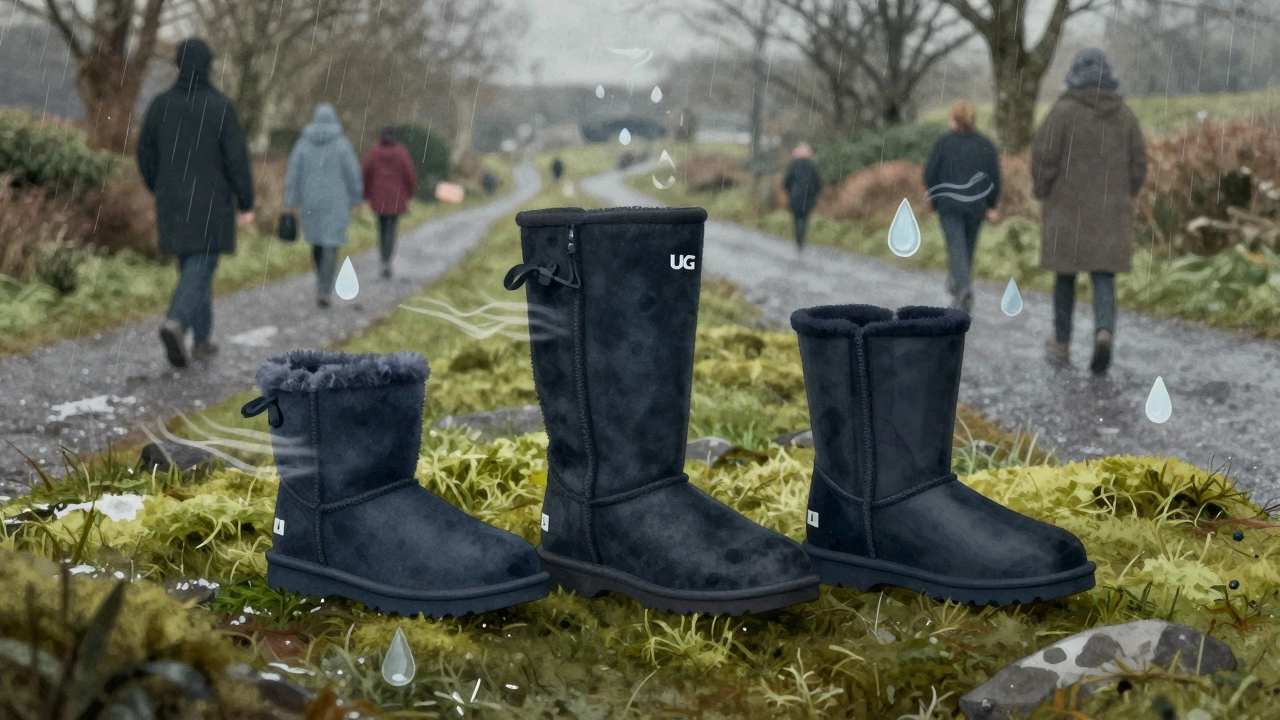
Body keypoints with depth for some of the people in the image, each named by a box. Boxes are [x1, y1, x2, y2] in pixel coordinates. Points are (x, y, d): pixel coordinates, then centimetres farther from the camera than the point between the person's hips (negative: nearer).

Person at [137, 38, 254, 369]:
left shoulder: (161, 103, 1)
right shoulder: (221, 106, -10)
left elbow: (145, 153, 7)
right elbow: (237, 158, -12)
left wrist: (160, 191, 22)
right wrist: (246, 205, -5)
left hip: (173, 203, 4)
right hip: (211, 204, -4)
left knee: (192, 267, 16)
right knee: (200, 269, -4)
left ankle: (201, 341, 20)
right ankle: (176, 323, -29)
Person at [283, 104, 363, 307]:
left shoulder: (303, 143, 0)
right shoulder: (342, 143, -6)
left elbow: (293, 174, -3)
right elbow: (353, 174, -8)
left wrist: (290, 202, -1)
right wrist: (355, 199, 3)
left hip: (310, 201, 3)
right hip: (335, 202, -3)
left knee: (317, 241, 22)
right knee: (330, 246, -4)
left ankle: (324, 284, 36)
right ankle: (323, 291, -17)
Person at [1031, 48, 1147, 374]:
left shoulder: (1064, 111, -9)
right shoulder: (1124, 113, 4)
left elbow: (1043, 157, -13)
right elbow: (1138, 163, 5)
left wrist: (1042, 193, 4)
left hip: (1068, 209, -2)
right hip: (1110, 210, 2)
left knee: (1065, 274, 13)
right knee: (1103, 276, 4)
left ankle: (1061, 343, 22)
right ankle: (1104, 333, -21)